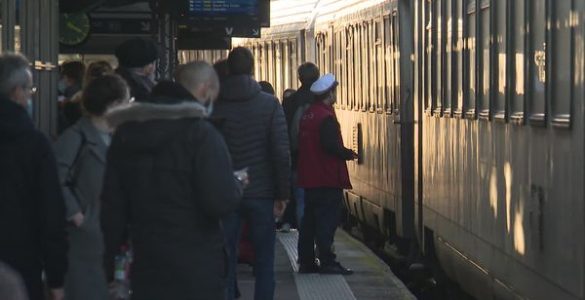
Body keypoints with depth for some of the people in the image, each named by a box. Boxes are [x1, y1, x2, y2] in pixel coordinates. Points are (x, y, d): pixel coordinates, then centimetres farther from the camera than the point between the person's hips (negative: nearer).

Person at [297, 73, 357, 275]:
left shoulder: (307, 115, 13)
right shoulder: (326, 117, -15)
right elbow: (331, 145, -23)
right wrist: (349, 154, -7)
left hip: (309, 178, 9)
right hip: (327, 179, -9)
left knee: (309, 220, 12)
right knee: (327, 220, -7)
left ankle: (306, 261, 15)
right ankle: (327, 262, -8)